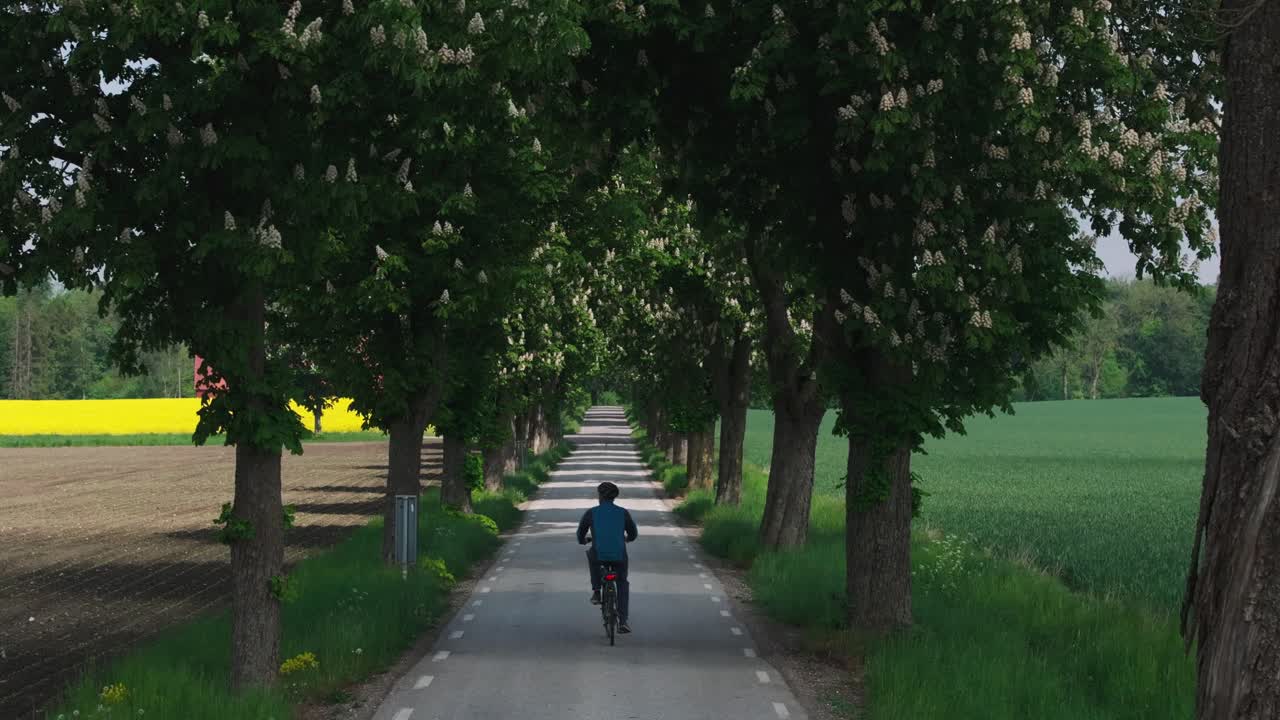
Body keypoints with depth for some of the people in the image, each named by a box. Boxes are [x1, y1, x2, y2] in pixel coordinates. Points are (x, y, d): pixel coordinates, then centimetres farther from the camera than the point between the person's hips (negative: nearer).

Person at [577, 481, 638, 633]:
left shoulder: (591, 513, 1)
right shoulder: (623, 513, 5)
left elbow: (581, 534, 15)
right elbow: (633, 534, 18)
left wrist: (582, 540, 40)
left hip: (599, 556, -1)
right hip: (619, 556, 1)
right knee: (623, 584, 25)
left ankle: (596, 591, 28)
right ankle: (622, 621, 11)